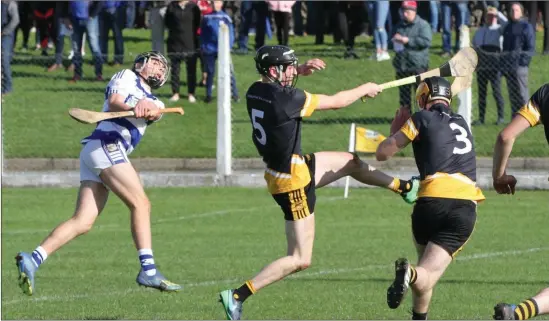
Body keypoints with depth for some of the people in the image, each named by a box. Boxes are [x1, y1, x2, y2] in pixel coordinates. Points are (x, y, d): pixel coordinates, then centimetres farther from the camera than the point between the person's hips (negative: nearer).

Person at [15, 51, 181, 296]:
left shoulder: (153, 101, 31)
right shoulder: (126, 77, 13)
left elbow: (156, 112, 7)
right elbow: (114, 102, -6)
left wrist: (146, 107, -17)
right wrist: (131, 108, -27)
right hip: (106, 144, -8)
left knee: (83, 221, -6)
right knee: (140, 204, -14)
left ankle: (33, 260, -15)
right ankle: (148, 270, -21)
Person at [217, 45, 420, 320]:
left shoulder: (256, 91, -4)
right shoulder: (286, 99, -28)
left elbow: (276, 83, 24)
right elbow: (335, 102, -14)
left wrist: (301, 71, 8)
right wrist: (365, 89, 3)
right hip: (293, 184, -10)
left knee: (350, 161, 25)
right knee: (300, 260, -4)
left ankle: (405, 188, 45)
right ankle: (237, 295, -7)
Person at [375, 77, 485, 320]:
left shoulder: (422, 119, 10)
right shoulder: (461, 123, 25)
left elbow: (383, 154, 9)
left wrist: (395, 131, 27)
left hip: (433, 200, -2)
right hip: (466, 207, 2)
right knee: (426, 278, -2)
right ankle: (412, 274, -35)